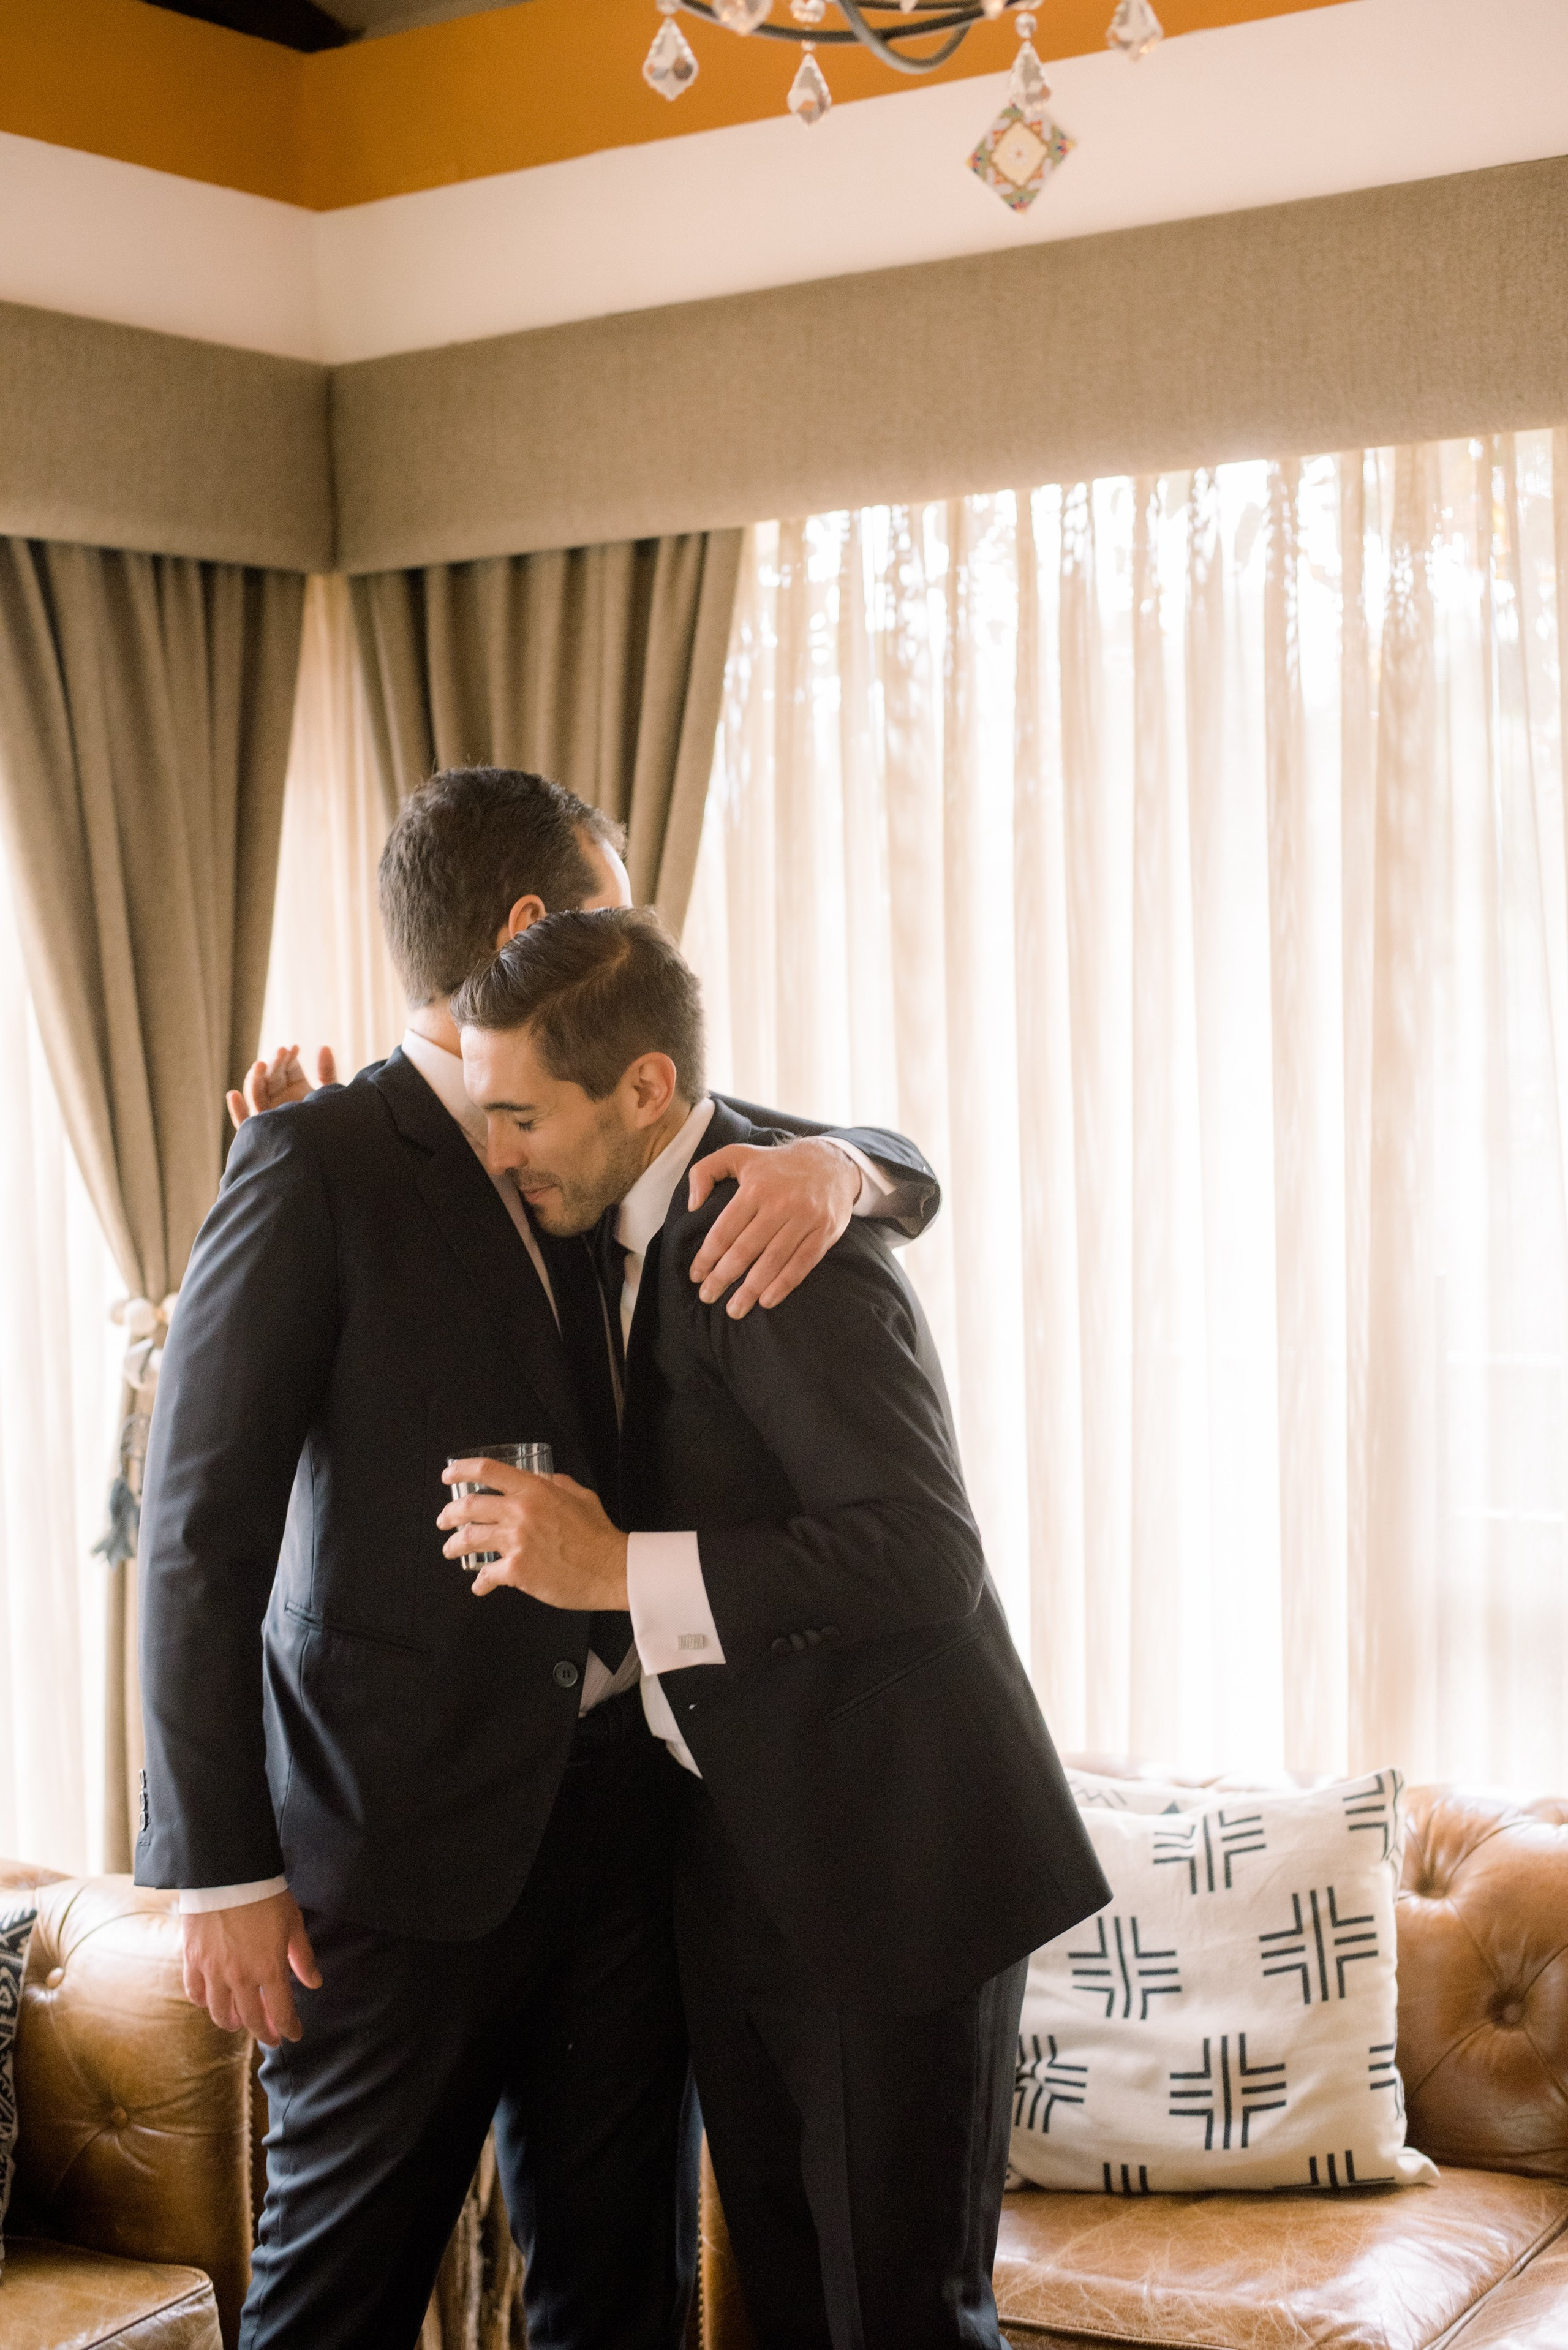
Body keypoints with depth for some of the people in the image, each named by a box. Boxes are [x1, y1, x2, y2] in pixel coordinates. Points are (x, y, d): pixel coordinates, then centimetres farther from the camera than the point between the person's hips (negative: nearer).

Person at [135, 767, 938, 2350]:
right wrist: (220, 1864, -13)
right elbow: (202, 1523, -10)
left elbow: (908, 1179, 18)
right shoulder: (319, 1164, -7)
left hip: (619, 1813, 6)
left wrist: (828, 1164, -8)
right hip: (408, 1833, -6)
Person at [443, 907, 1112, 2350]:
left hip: (891, 1866, -9)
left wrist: (619, 1570, -28)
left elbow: (926, 1555, -28)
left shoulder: (784, 1251, -21)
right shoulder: (632, 1227, 7)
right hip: (745, 1854, 9)